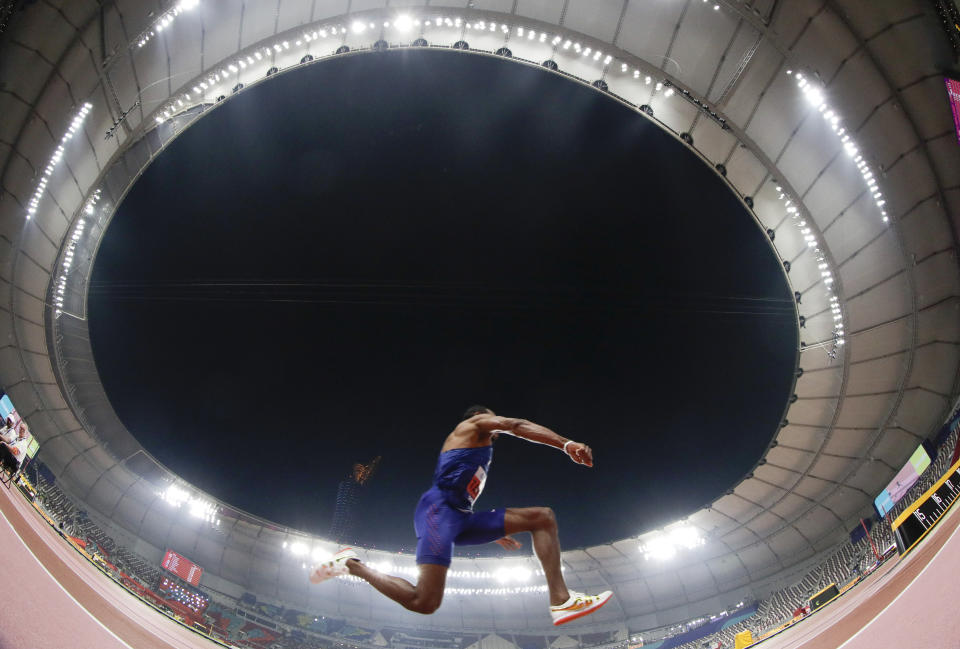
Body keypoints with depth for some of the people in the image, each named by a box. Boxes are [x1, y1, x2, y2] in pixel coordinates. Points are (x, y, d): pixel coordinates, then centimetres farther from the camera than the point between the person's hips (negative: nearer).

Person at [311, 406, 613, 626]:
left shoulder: (480, 456, 37)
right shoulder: (475, 422, 13)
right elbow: (517, 425, -4)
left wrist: (495, 531, 36)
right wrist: (566, 444, -15)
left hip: (461, 517, 10)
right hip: (439, 508, -10)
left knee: (544, 517, 4)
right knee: (425, 602, -24)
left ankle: (561, 600, -13)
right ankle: (352, 565, -3)